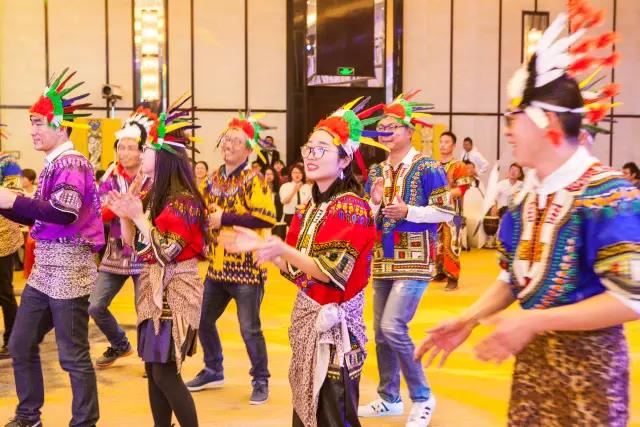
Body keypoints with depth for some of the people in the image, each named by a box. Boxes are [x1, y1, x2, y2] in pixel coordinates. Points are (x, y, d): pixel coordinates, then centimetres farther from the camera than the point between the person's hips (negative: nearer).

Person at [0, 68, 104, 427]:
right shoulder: (54, 164, 16)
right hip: (45, 268, 10)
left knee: (73, 355, -1)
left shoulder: (72, 163, -13)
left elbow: (64, 213, -27)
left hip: (68, 267, -10)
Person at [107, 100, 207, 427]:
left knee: (165, 373, -7)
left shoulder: (183, 200, -16)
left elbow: (166, 253, -20)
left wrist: (138, 217, -20)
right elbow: (133, 245, 14)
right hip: (153, 290, 8)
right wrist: (123, 215, 0)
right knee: (152, 369, 11)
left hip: (174, 292, -8)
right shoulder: (150, 195, 10)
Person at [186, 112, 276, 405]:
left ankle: (260, 381, 18)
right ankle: (213, 371, 35)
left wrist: (225, 218, -22)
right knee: (202, 320, 15)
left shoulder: (254, 179, -12)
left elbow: (267, 218, -25)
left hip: (246, 267, -7)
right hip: (218, 266, 8)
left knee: (249, 329, -1)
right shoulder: (216, 178, 10)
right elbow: (207, 211, 24)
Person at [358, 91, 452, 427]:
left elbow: (445, 212, -11)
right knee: (381, 332, 10)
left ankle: (423, 398, 2)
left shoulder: (427, 168, -8)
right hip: (383, 260, 7)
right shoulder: (376, 171, 12)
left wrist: (407, 211, -20)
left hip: (414, 261, -7)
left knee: (393, 327, -16)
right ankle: (389, 399, 25)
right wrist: (374, 202, -7)